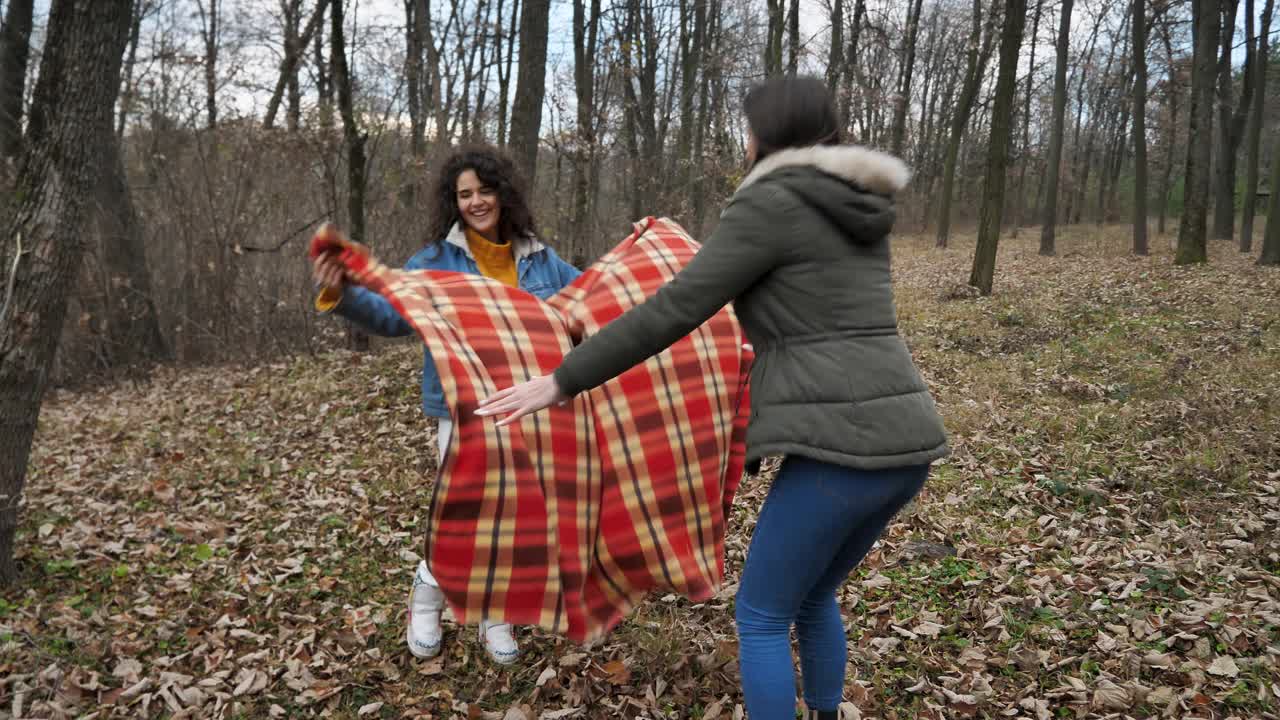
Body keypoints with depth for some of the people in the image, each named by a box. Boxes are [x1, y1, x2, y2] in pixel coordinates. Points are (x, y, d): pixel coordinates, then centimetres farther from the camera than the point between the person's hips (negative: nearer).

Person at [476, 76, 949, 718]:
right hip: (906, 439, 9)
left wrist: (560, 381, -4)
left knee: (761, 616, 11)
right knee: (812, 597, 27)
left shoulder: (769, 204, -5)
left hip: (843, 446, -8)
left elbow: (671, 312, -10)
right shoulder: (860, 208, 19)